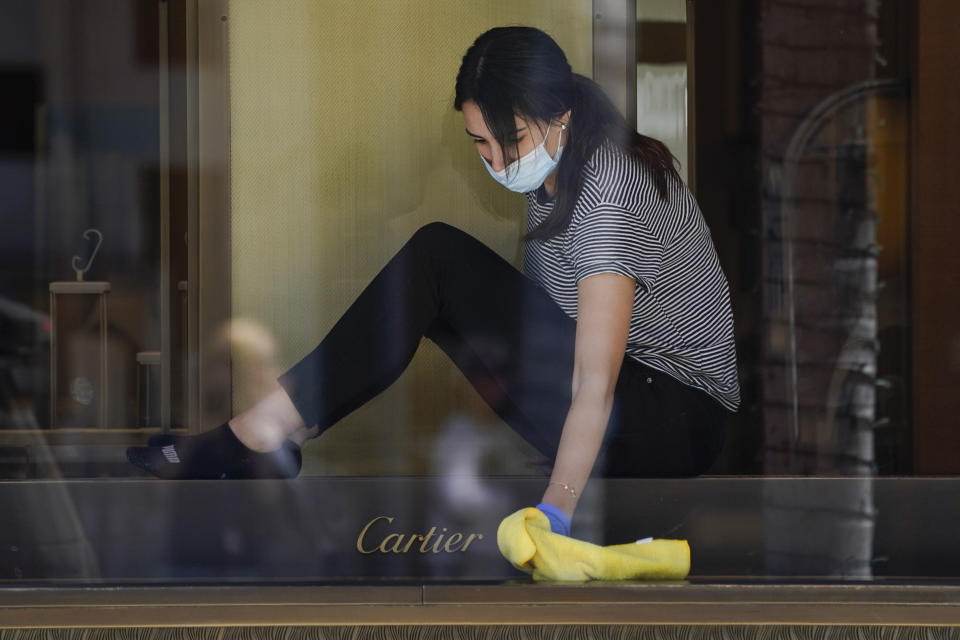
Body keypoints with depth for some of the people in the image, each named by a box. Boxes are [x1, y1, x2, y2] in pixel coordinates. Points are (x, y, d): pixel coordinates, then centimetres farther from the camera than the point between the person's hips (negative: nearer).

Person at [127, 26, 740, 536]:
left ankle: (258, 438, -16)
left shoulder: (608, 191, -25)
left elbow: (596, 382, -33)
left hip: (678, 420, -8)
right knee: (438, 253, -6)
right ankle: (260, 435, -11)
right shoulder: (553, 161, 2)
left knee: (436, 261, -18)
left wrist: (551, 517, -40)